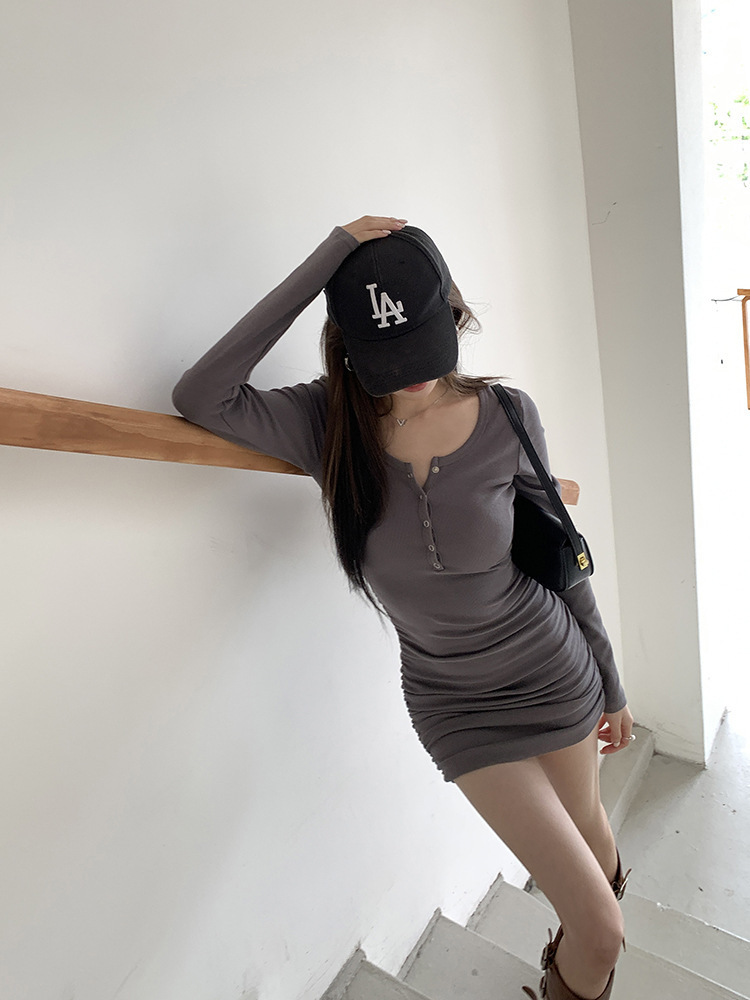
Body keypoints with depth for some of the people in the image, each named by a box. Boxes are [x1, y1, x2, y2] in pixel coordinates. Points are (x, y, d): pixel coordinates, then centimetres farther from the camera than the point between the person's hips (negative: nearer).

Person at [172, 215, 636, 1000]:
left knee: (586, 825, 29)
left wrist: (610, 687, 5)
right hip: (455, 703, -1)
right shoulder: (331, 425, -16)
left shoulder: (505, 414, -15)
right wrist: (332, 256, -31)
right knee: (598, 934, 4)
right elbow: (200, 396, -32)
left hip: (555, 671, 2)